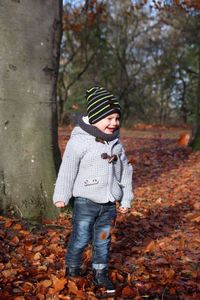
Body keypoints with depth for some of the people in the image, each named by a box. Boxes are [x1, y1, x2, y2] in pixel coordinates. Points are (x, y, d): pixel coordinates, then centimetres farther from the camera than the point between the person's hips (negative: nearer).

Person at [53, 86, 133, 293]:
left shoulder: (116, 143, 7)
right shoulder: (80, 141, -12)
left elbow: (125, 172, 14)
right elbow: (67, 169, -9)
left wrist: (126, 199, 15)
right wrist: (61, 196, -6)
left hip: (109, 204, 5)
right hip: (85, 201, -5)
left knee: (103, 240, 14)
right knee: (81, 238, 4)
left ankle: (100, 273, 28)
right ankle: (72, 269, 26)